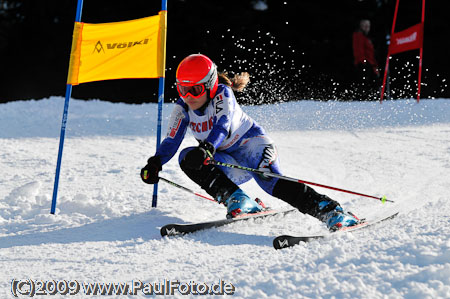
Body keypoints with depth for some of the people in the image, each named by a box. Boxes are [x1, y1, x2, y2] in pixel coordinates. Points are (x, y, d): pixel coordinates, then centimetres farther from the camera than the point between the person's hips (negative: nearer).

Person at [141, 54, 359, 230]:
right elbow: (171, 141, -7)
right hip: (229, 163, 6)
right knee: (187, 157, -20)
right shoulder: (183, 108, -4)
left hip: (251, 143, -6)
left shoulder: (223, 94, -19)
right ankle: (238, 202, -30)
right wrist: (155, 164, -27)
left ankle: (330, 211, -41)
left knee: (269, 180, -35)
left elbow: (222, 126, -36)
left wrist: (206, 149, -56)